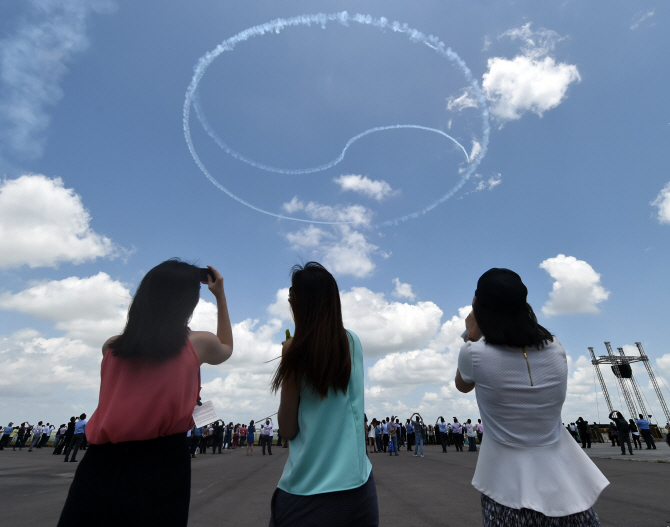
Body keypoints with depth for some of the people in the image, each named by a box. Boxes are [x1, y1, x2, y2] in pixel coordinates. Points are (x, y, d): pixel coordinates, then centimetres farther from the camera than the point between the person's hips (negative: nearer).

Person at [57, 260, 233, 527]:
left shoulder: (111, 347, 1)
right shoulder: (198, 344, -6)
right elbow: (226, 349, 18)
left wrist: (157, 289, 24)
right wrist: (220, 296, 20)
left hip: (102, 463, 3)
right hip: (162, 465, -3)